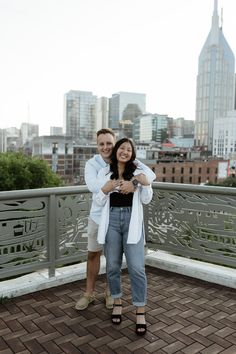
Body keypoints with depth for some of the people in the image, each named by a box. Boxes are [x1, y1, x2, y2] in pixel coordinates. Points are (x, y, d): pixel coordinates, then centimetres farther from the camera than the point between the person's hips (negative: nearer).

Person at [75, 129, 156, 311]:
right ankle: (89, 293, 32)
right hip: (98, 216, 1)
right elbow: (93, 185, -32)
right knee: (93, 254, 13)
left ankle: (110, 291, 37)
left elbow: (150, 174, -25)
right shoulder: (92, 163, -12)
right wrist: (120, 185, -43)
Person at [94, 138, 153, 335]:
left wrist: (146, 184, -13)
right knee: (113, 266, 10)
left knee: (136, 267, -4)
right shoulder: (104, 172, 5)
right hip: (111, 220, 1)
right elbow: (98, 202, 3)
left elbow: (146, 200, 4)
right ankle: (117, 302, 32)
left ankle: (140, 312, 10)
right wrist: (106, 189, -16)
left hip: (132, 221, -1)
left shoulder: (138, 172, 4)